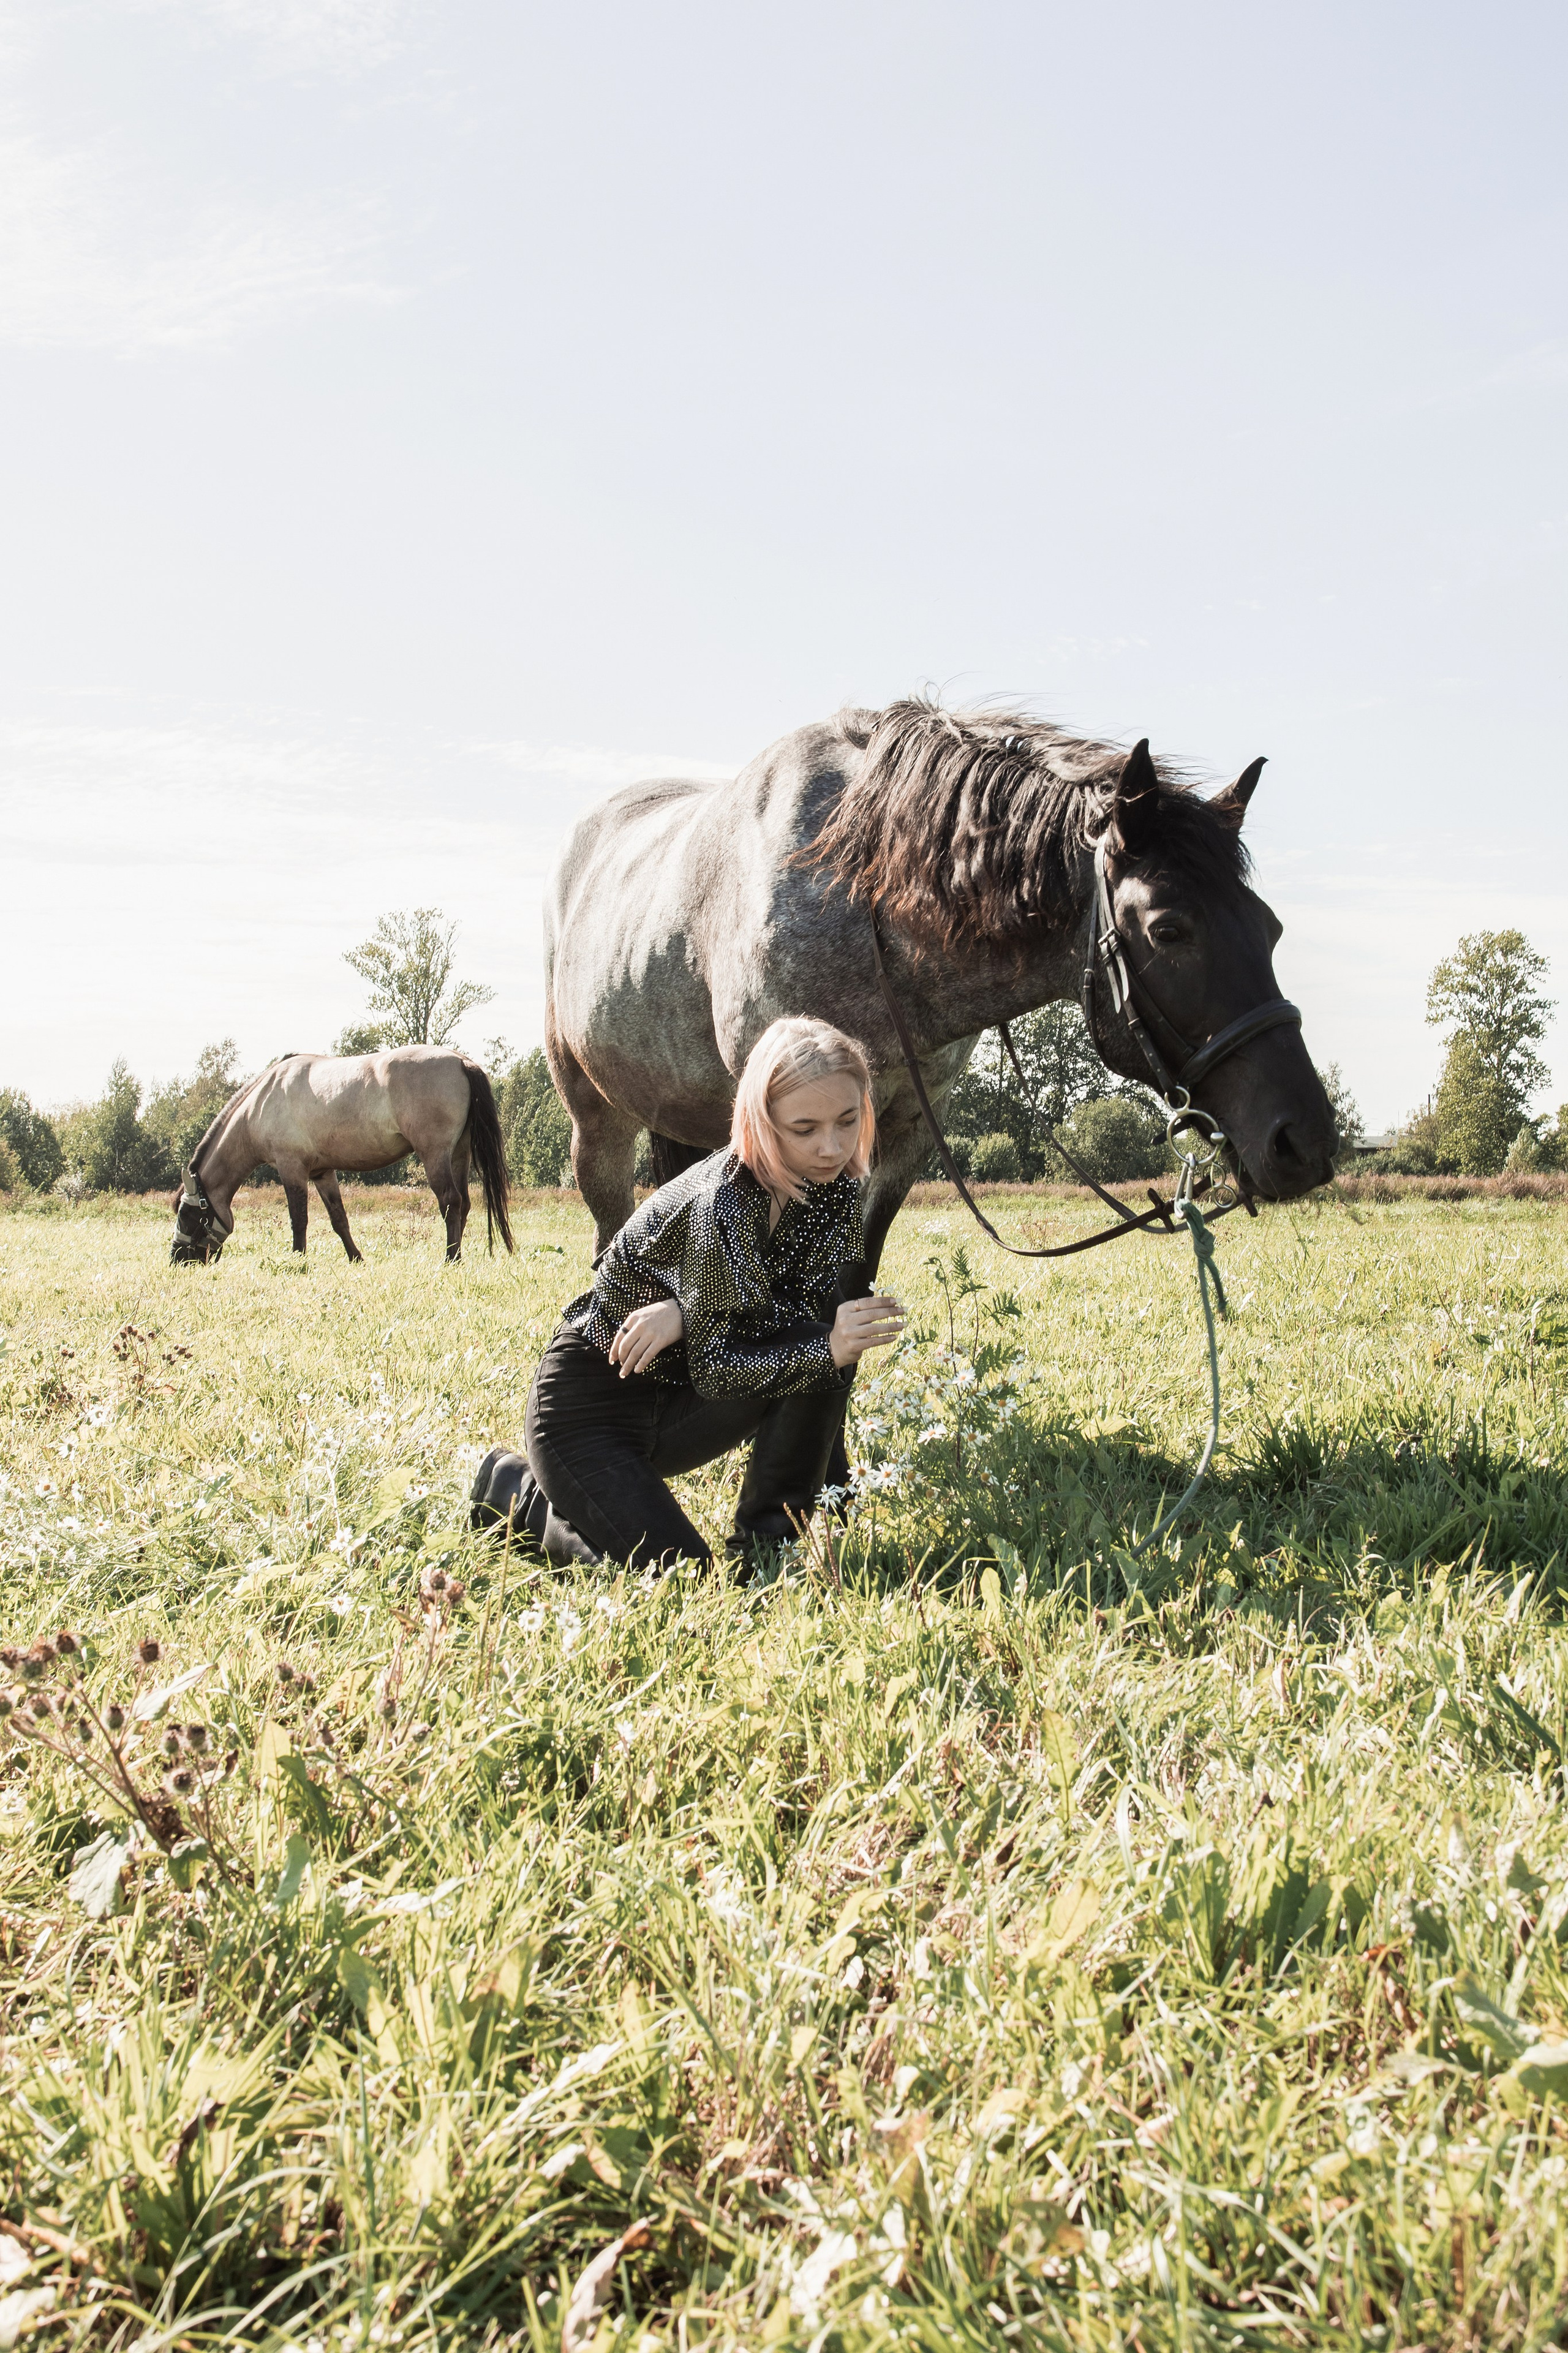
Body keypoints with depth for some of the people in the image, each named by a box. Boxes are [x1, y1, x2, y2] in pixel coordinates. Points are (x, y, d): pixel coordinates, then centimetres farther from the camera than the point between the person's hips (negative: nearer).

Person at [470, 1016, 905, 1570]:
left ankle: (765, 1548, -4)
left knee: (822, 1344, -17)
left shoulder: (836, 1188, -7)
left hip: (677, 1404, 6)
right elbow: (715, 1368, -24)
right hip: (587, 1406, -6)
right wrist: (827, 1348, -36)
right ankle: (518, 1490, 7)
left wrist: (692, 1312, -26)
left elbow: (824, 1310, -15)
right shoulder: (722, 1202, -29)